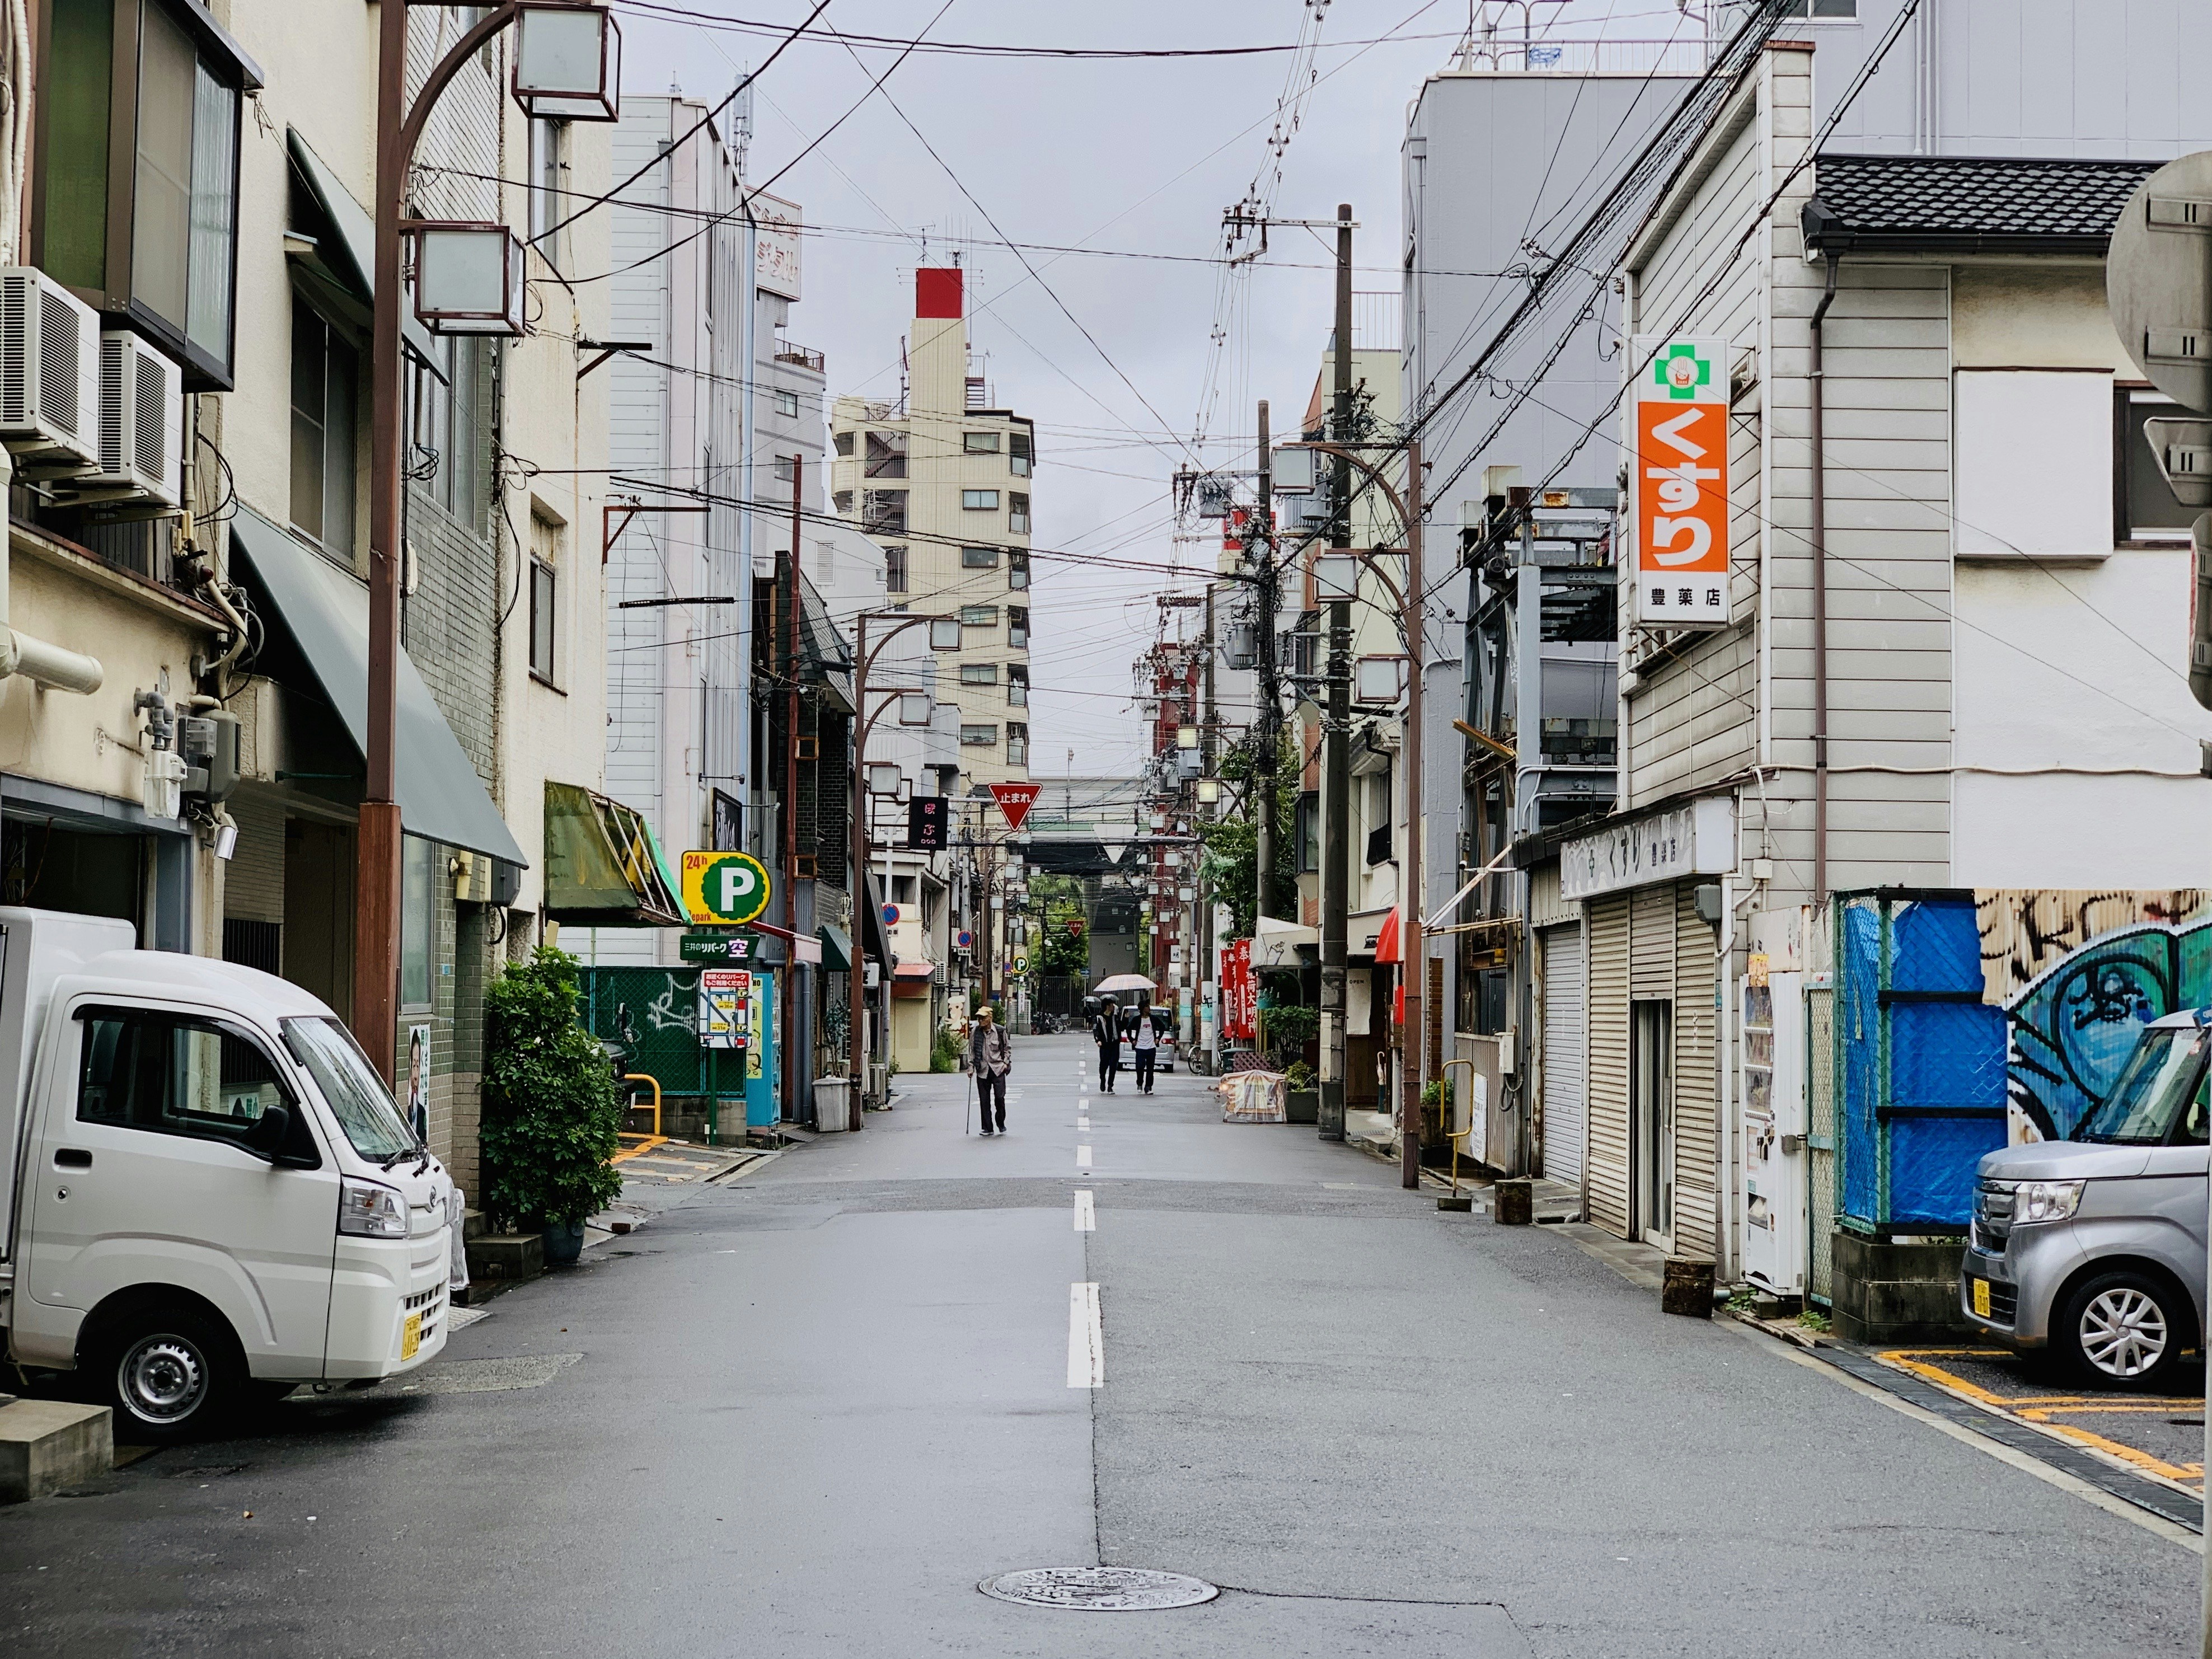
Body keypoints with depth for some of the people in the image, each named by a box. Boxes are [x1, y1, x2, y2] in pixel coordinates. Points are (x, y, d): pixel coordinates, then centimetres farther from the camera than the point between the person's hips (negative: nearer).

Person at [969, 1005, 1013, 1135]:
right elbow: (971, 1050, 9)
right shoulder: (975, 1032, 2)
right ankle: (987, 1128, 9)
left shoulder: (1000, 1031, -3)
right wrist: (971, 1067, 3)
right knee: (984, 1100, 2)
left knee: (999, 1097, -6)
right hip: (982, 1070, 2)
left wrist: (1006, 1063, -1)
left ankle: (1001, 1124, 15)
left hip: (998, 1069, -2)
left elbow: (1007, 1048, 9)